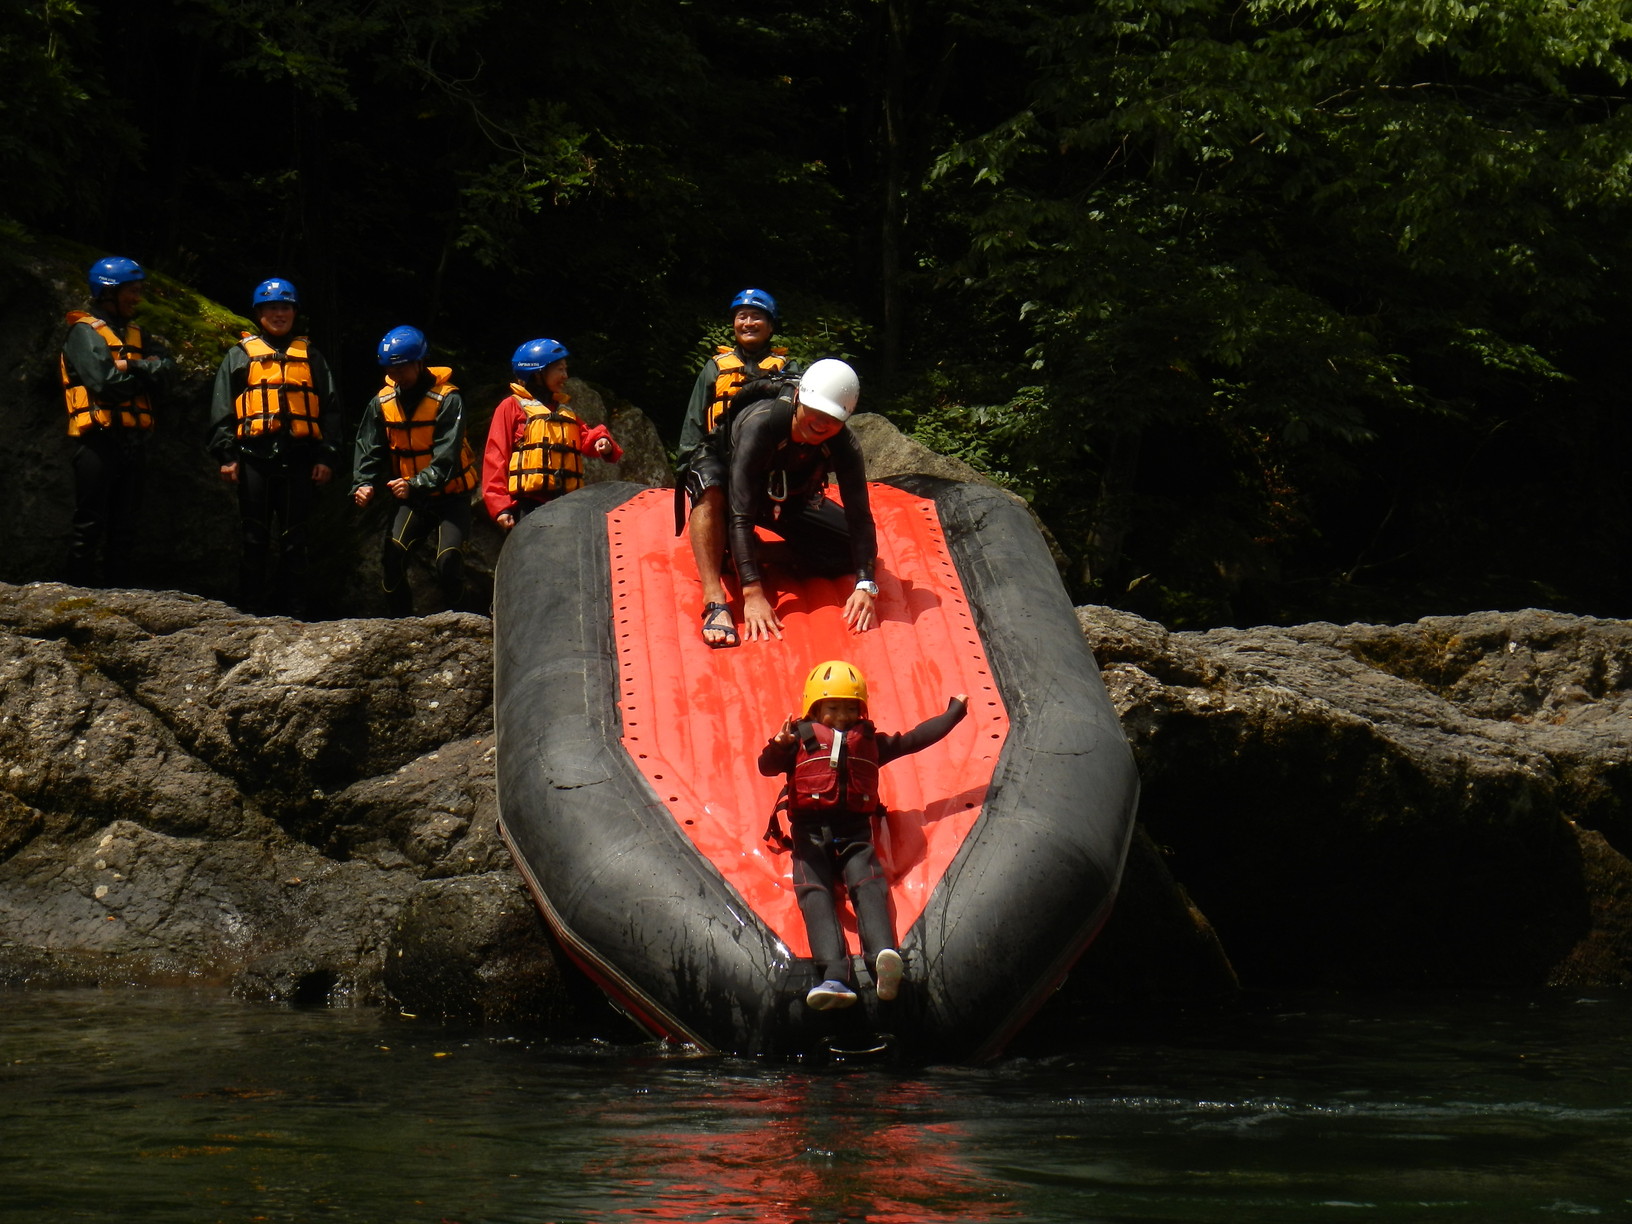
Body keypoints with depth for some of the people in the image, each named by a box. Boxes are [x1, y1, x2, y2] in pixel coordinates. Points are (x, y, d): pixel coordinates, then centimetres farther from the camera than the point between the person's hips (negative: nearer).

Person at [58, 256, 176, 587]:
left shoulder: (135, 335, 20)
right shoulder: (84, 332, -3)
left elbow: (166, 369, 4)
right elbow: (103, 381, -17)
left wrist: (130, 367, -13)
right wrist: (143, 374, -1)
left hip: (133, 442, 8)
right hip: (99, 440, -8)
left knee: (124, 528, 10)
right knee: (90, 526, -7)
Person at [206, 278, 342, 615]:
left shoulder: (310, 357, 18)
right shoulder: (240, 355, 13)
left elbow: (330, 408, 14)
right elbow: (222, 409, 6)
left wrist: (327, 456, 3)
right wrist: (226, 455, -4)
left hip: (298, 458, 1)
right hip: (255, 457, -1)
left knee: (294, 539, 4)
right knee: (255, 538, 0)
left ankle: (294, 612, 6)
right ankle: (251, 611, 3)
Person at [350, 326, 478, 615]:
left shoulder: (447, 399, -15)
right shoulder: (382, 403, 0)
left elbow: (446, 457, -23)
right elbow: (369, 450, 0)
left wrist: (415, 484, -38)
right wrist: (363, 484, -20)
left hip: (450, 496, -4)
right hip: (411, 499, 4)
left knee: (448, 560, -21)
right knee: (392, 557, -16)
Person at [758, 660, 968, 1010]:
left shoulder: (870, 742, 28)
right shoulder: (801, 738, 18)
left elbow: (913, 739, 37)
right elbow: (768, 766, 6)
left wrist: (953, 712, 44)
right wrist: (778, 746, -18)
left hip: (854, 832, 2)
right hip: (810, 833, -2)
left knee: (868, 885, -26)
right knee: (814, 893, -25)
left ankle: (884, 956, -51)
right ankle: (833, 976, -45)